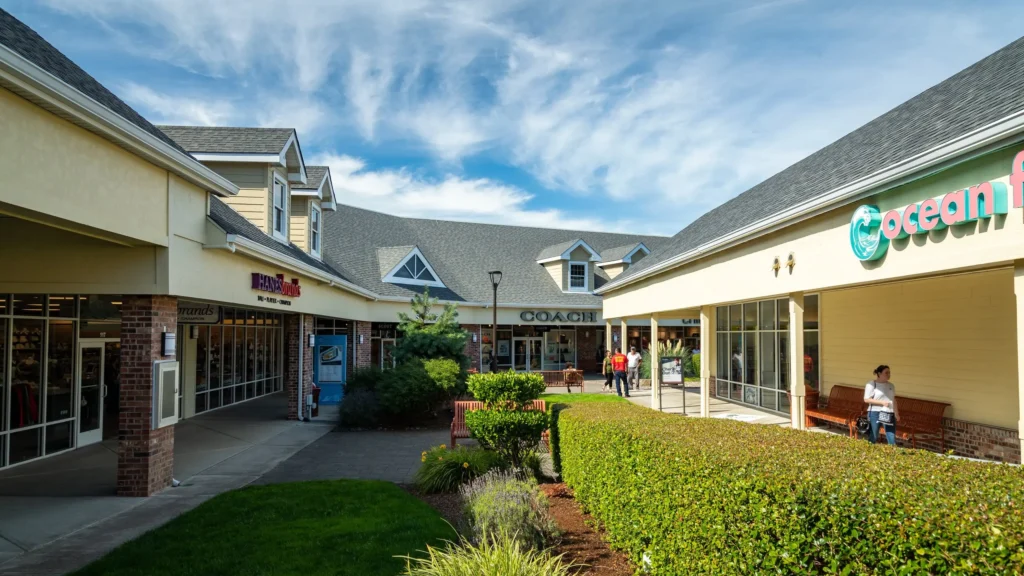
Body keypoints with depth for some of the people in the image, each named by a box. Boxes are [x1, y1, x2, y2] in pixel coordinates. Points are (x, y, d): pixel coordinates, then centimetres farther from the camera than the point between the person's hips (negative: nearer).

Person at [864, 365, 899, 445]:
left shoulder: (891, 386, 15)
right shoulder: (872, 384, -5)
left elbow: (893, 400, 19)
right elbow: (866, 399, -9)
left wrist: (896, 413, 12)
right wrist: (882, 402, -15)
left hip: (889, 414, 5)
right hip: (875, 413, -5)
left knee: (892, 438, 1)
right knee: (873, 438, -1)